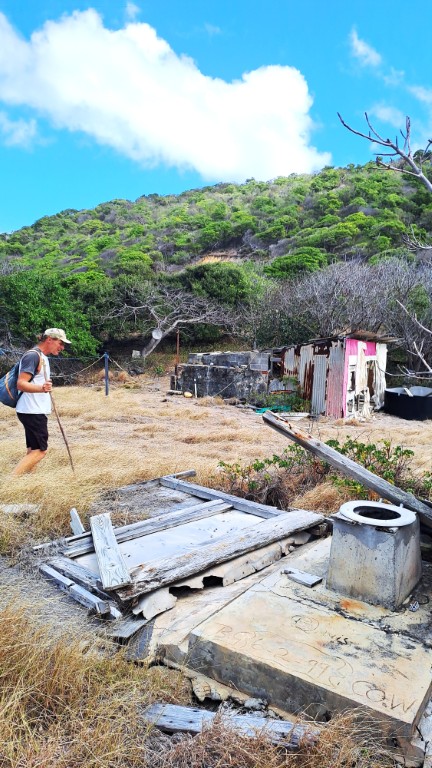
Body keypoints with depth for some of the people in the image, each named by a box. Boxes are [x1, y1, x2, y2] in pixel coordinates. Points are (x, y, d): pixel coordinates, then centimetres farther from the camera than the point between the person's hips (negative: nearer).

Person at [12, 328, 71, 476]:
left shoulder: (42, 357, 16)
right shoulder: (33, 356, -16)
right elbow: (21, 384, -24)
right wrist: (41, 388, -40)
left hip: (36, 411, 10)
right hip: (32, 412, -10)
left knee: (34, 451, 11)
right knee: (39, 451, -12)